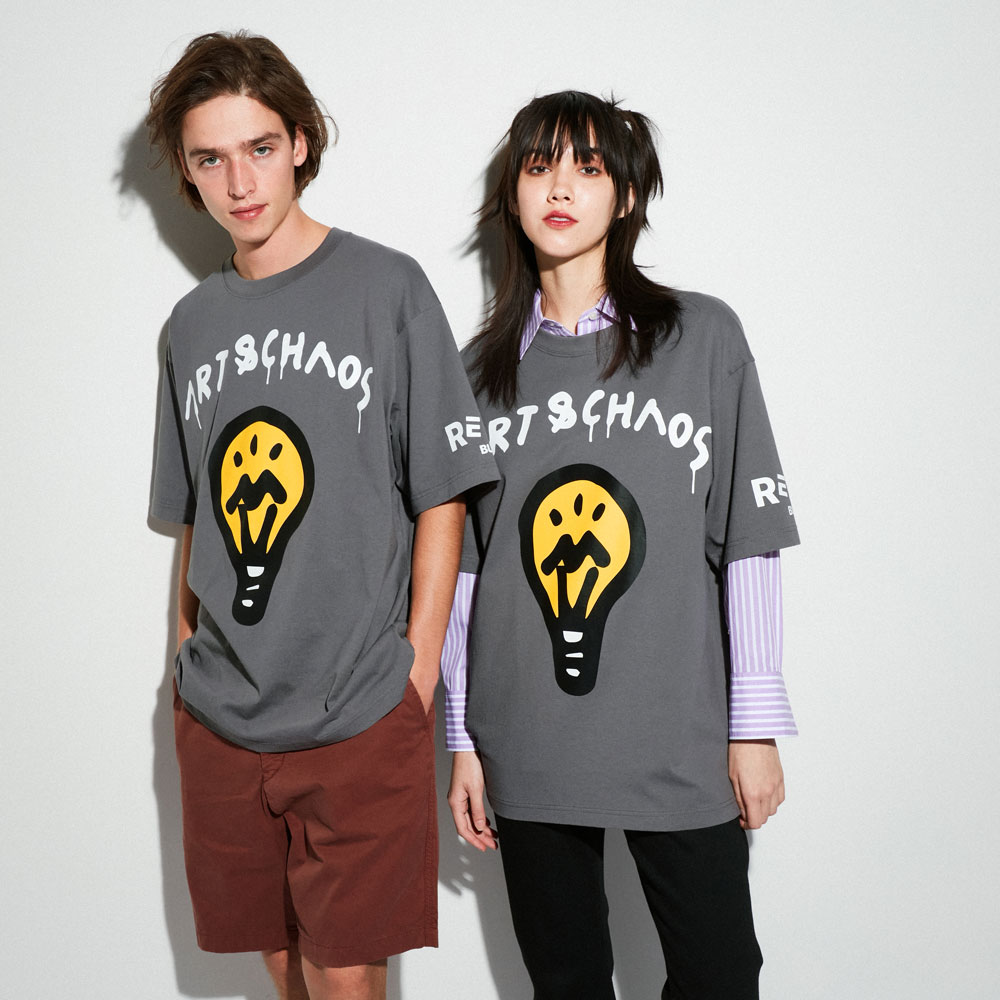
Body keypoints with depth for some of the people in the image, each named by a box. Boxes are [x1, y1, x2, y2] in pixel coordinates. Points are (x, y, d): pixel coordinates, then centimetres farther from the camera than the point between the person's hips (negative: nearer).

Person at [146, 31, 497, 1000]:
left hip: (361, 715, -4)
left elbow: (441, 502, -4)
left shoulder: (386, 287, -4)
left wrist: (416, 678, -8)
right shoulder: (194, 322, 10)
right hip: (219, 720, 4)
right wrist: (188, 665, 10)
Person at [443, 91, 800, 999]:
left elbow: (749, 541, -1)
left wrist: (756, 723, -3)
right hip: (527, 747, 2)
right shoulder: (482, 368, 7)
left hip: (682, 744, -2)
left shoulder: (703, 337, 1)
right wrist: (462, 741, 7)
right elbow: (461, 566, 8)